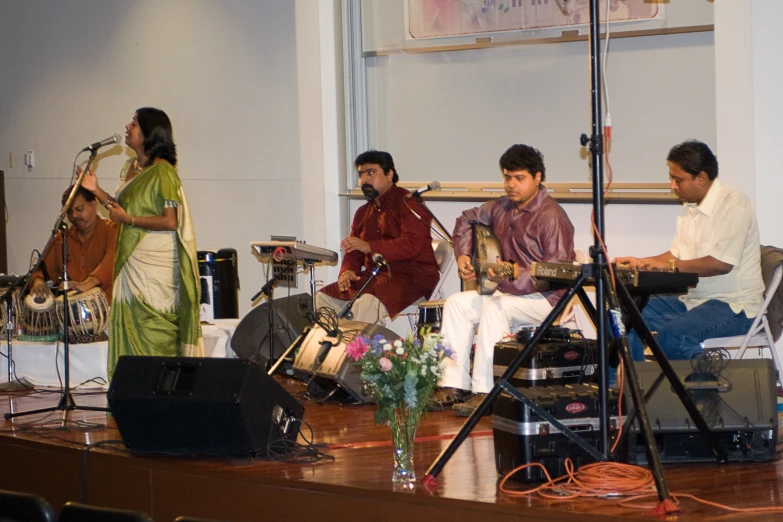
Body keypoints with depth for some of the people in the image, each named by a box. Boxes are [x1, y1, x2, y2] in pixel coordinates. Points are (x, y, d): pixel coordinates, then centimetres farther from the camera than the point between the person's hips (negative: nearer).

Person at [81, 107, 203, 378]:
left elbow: (170, 221, -19)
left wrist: (129, 219, -17)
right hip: (131, 262, 9)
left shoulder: (163, 172, -13)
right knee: (130, 326, 9)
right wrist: (96, 190, 12)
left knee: (156, 337, -6)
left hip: (156, 266, -9)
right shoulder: (131, 168, 14)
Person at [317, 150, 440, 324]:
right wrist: (347, 270, -7)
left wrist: (368, 247, -27)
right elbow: (354, 251, 18)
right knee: (324, 297, -3)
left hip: (412, 276, -9)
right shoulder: (364, 212, 20)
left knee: (368, 303, -34)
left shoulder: (408, 203, -6)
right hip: (375, 276, 9)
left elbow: (411, 246, -20)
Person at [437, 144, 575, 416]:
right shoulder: (503, 207, 7)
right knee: (456, 303, -5)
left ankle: (484, 391, -30)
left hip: (546, 299, -9)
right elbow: (466, 220, 27)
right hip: (508, 291, 9)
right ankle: (454, 385, -8)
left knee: (495, 308, -33)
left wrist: (511, 280, -34)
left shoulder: (551, 217, -19)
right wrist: (463, 256, 11)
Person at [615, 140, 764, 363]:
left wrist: (670, 265, -17)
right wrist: (640, 263, 4)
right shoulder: (690, 208, 12)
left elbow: (721, 263, -23)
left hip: (734, 306, -9)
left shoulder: (733, 204, -15)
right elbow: (678, 255, 21)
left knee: (672, 336, -33)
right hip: (692, 300, 9)